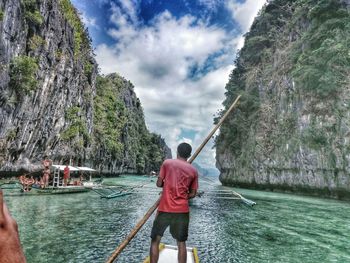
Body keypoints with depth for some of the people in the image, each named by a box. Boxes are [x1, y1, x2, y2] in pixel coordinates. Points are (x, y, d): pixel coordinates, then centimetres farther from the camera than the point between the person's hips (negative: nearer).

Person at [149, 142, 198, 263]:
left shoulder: (167, 163, -1)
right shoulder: (193, 170, 4)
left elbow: (159, 184, 0)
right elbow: (193, 194, 6)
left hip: (165, 209, -2)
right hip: (182, 210, 2)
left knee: (155, 240, 13)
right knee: (181, 243, 14)